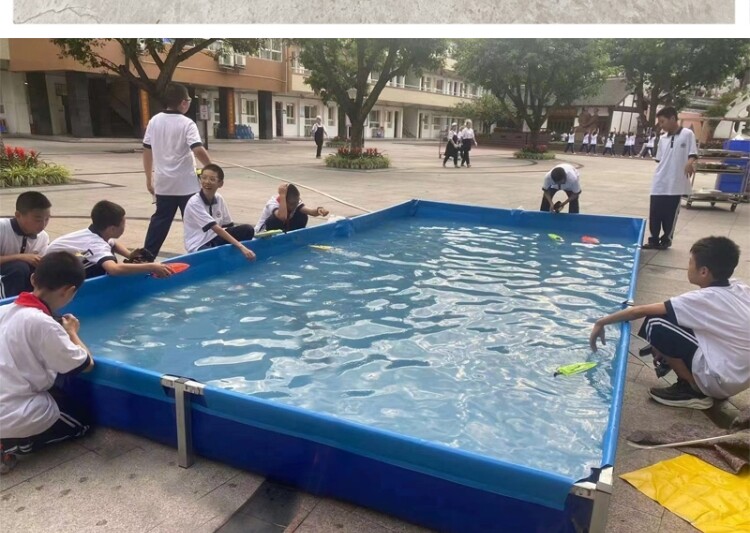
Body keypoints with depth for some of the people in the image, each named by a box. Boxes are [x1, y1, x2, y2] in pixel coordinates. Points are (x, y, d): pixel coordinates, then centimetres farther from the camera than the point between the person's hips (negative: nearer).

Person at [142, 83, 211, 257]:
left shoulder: (154, 121, 5)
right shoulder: (187, 124, -10)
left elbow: (147, 151, 9)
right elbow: (198, 150, -23)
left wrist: (149, 178, 17)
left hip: (163, 183, 5)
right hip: (186, 184, -5)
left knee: (160, 221, 13)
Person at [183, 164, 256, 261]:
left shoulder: (219, 199, 2)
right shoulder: (194, 203, -19)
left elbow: (228, 226, 5)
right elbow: (216, 229, -27)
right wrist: (241, 247, -33)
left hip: (215, 239, 6)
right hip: (199, 247, -6)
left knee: (247, 230, -13)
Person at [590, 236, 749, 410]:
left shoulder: (704, 299, -20)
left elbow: (640, 311, -15)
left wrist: (601, 322, -3)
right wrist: (667, 345, 16)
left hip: (721, 380, -8)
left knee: (656, 325, -11)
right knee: (673, 317, 11)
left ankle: (693, 390, 1)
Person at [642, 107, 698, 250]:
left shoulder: (687, 134, -4)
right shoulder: (662, 138, 11)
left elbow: (693, 153, -8)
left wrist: (690, 163, -28)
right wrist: (659, 173, 9)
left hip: (675, 185, -4)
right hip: (659, 184, 5)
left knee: (670, 215, 5)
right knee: (654, 213, 6)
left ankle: (666, 240, 18)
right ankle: (653, 239, 17)